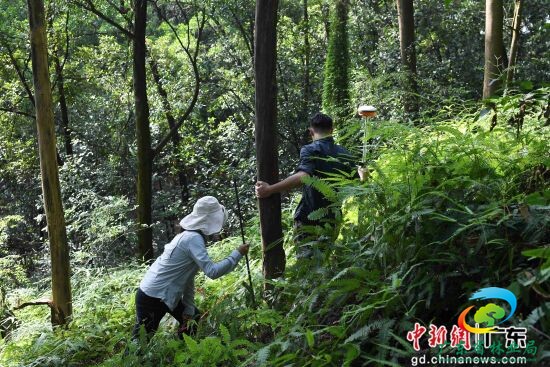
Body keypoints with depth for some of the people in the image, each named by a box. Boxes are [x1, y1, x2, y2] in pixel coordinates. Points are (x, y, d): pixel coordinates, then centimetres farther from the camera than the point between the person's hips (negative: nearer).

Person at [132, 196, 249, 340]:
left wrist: (189, 309, 6)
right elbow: (212, 271, -32)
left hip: (168, 295, 10)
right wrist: (238, 253, -22)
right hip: (151, 297, -10)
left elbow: (189, 278, 7)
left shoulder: (190, 236, 6)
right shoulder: (193, 239, -22)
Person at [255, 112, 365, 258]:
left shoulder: (309, 150, -11)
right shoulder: (344, 153, 5)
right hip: (332, 218, 5)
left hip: (308, 217, -5)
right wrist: (362, 174, 35)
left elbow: (302, 177, -30)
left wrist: (269, 189, -31)